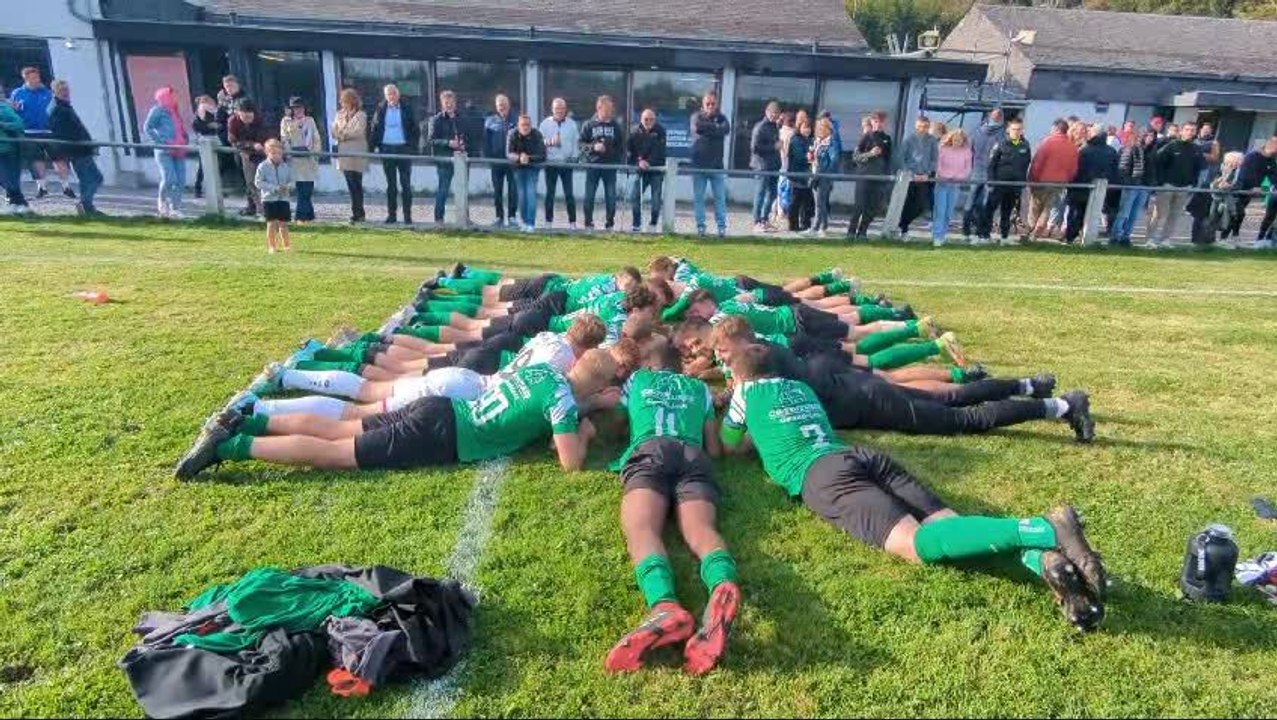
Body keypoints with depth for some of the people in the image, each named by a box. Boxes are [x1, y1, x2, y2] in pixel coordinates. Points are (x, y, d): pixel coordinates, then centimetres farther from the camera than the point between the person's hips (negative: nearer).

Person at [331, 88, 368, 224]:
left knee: (355, 185, -7)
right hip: (344, 153, 6)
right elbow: (334, 131, 11)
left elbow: (358, 132, -13)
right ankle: (359, 213, 14)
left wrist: (343, 134, -5)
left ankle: (357, 214, -3)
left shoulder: (360, 115, -2)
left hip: (356, 153, -6)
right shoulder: (339, 115, 16)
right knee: (351, 185, 8)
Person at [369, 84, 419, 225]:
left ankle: (407, 215, 5)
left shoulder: (407, 108, 2)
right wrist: (374, 146, -2)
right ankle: (391, 214, 12)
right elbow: (374, 128, 8)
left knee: (406, 184, 0)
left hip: (404, 149, -2)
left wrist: (413, 147, -7)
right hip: (387, 149, 2)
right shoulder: (381, 109, 6)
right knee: (391, 184, 7)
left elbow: (416, 129, 2)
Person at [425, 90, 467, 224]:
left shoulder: (459, 120, 15)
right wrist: (448, 143, -18)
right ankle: (439, 218, 6)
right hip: (444, 159, -5)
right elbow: (431, 140, -8)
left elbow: (464, 137, 22)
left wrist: (462, 147, 1)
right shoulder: (436, 120, -1)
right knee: (443, 189, -2)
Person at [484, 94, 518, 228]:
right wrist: (488, 156, -3)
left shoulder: (516, 120, 2)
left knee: (513, 189, 0)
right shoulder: (490, 121, 8)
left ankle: (512, 216, 8)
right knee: (497, 190, 6)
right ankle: (499, 216, 14)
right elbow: (486, 141, 7)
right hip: (496, 160, 2)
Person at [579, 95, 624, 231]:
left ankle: (610, 223, 12)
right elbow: (581, 143, 0)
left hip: (610, 165, 1)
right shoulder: (589, 125, 2)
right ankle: (588, 223, 10)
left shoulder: (615, 126, 5)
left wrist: (617, 160, -2)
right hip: (592, 165, -1)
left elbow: (621, 146, 10)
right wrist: (593, 147, -15)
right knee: (589, 195, 1)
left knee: (611, 196, 3)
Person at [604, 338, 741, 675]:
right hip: (693, 456, 2)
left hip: (650, 451, -2)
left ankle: (665, 606, -59)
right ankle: (722, 587, -60)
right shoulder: (700, 387, 36)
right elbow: (715, 449, 31)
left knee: (641, 528, -26)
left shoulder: (635, 379, 35)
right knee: (701, 529, -23)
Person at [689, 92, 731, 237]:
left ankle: (722, 226, 6)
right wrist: (715, 127, -10)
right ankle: (700, 226, 10)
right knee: (698, 197, 3)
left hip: (717, 164, 0)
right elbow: (697, 127, -17)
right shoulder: (697, 117, 5)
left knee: (720, 197, 1)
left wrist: (707, 128, -12)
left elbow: (726, 129, -14)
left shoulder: (721, 118, 8)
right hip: (699, 164, 0)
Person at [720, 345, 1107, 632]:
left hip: (822, 475, -7)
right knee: (945, 526, -12)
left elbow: (731, 446, 35)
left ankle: (1045, 530, -47)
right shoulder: (800, 387, 37)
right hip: (865, 455, 7)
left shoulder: (746, 392, 20)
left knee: (916, 543, -26)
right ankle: (1045, 560, -41)